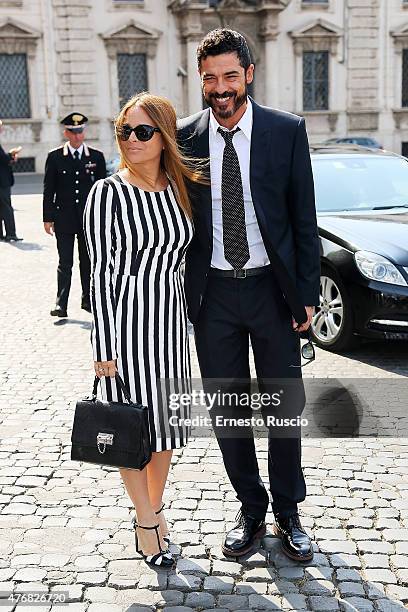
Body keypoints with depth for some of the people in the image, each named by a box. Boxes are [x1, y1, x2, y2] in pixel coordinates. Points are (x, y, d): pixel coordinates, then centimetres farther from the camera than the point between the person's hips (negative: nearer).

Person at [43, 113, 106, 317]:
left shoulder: (97, 156, 5)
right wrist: (48, 218, -3)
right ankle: (61, 304, 2)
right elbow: (49, 190, 2)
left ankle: (88, 299, 22)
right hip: (64, 218, -1)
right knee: (65, 263, 0)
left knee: (88, 261, 10)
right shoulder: (55, 157, 2)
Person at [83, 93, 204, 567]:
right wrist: (104, 348, -12)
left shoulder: (181, 188, 5)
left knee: (164, 422, 13)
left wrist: (194, 322, 14)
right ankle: (147, 519, 22)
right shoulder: (108, 193, -9)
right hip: (124, 317, -5)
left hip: (170, 317, 5)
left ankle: (153, 511, 31)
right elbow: (101, 273, -10)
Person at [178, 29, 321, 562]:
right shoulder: (184, 138, 0)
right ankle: (251, 512, 29)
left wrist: (307, 293, -4)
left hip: (272, 288, -1)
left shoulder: (287, 131, -4)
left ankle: (287, 514, 28)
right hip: (212, 293, 2)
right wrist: (180, 296, 2)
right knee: (227, 411, 11)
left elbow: (304, 218, -1)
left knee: (285, 406, 9)